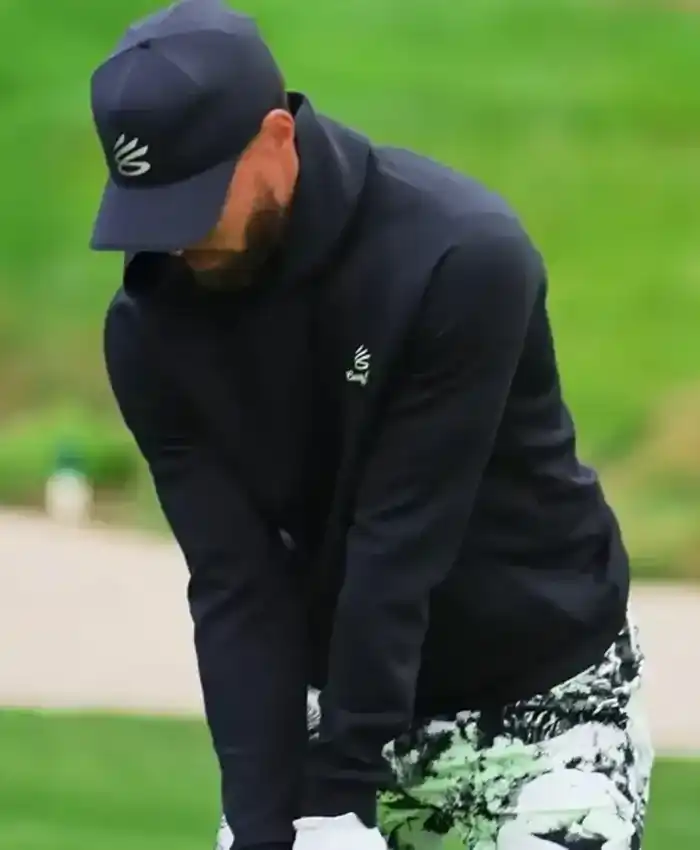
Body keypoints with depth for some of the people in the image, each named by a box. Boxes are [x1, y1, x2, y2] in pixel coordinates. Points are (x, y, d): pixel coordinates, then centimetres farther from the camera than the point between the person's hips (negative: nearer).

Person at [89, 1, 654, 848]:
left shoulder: (464, 256, -27)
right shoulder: (153, 325, -12)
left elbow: (401, 549, -27)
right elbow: (235, 584, -14)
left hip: (539, 704, -4)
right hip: (332, 695, 5)